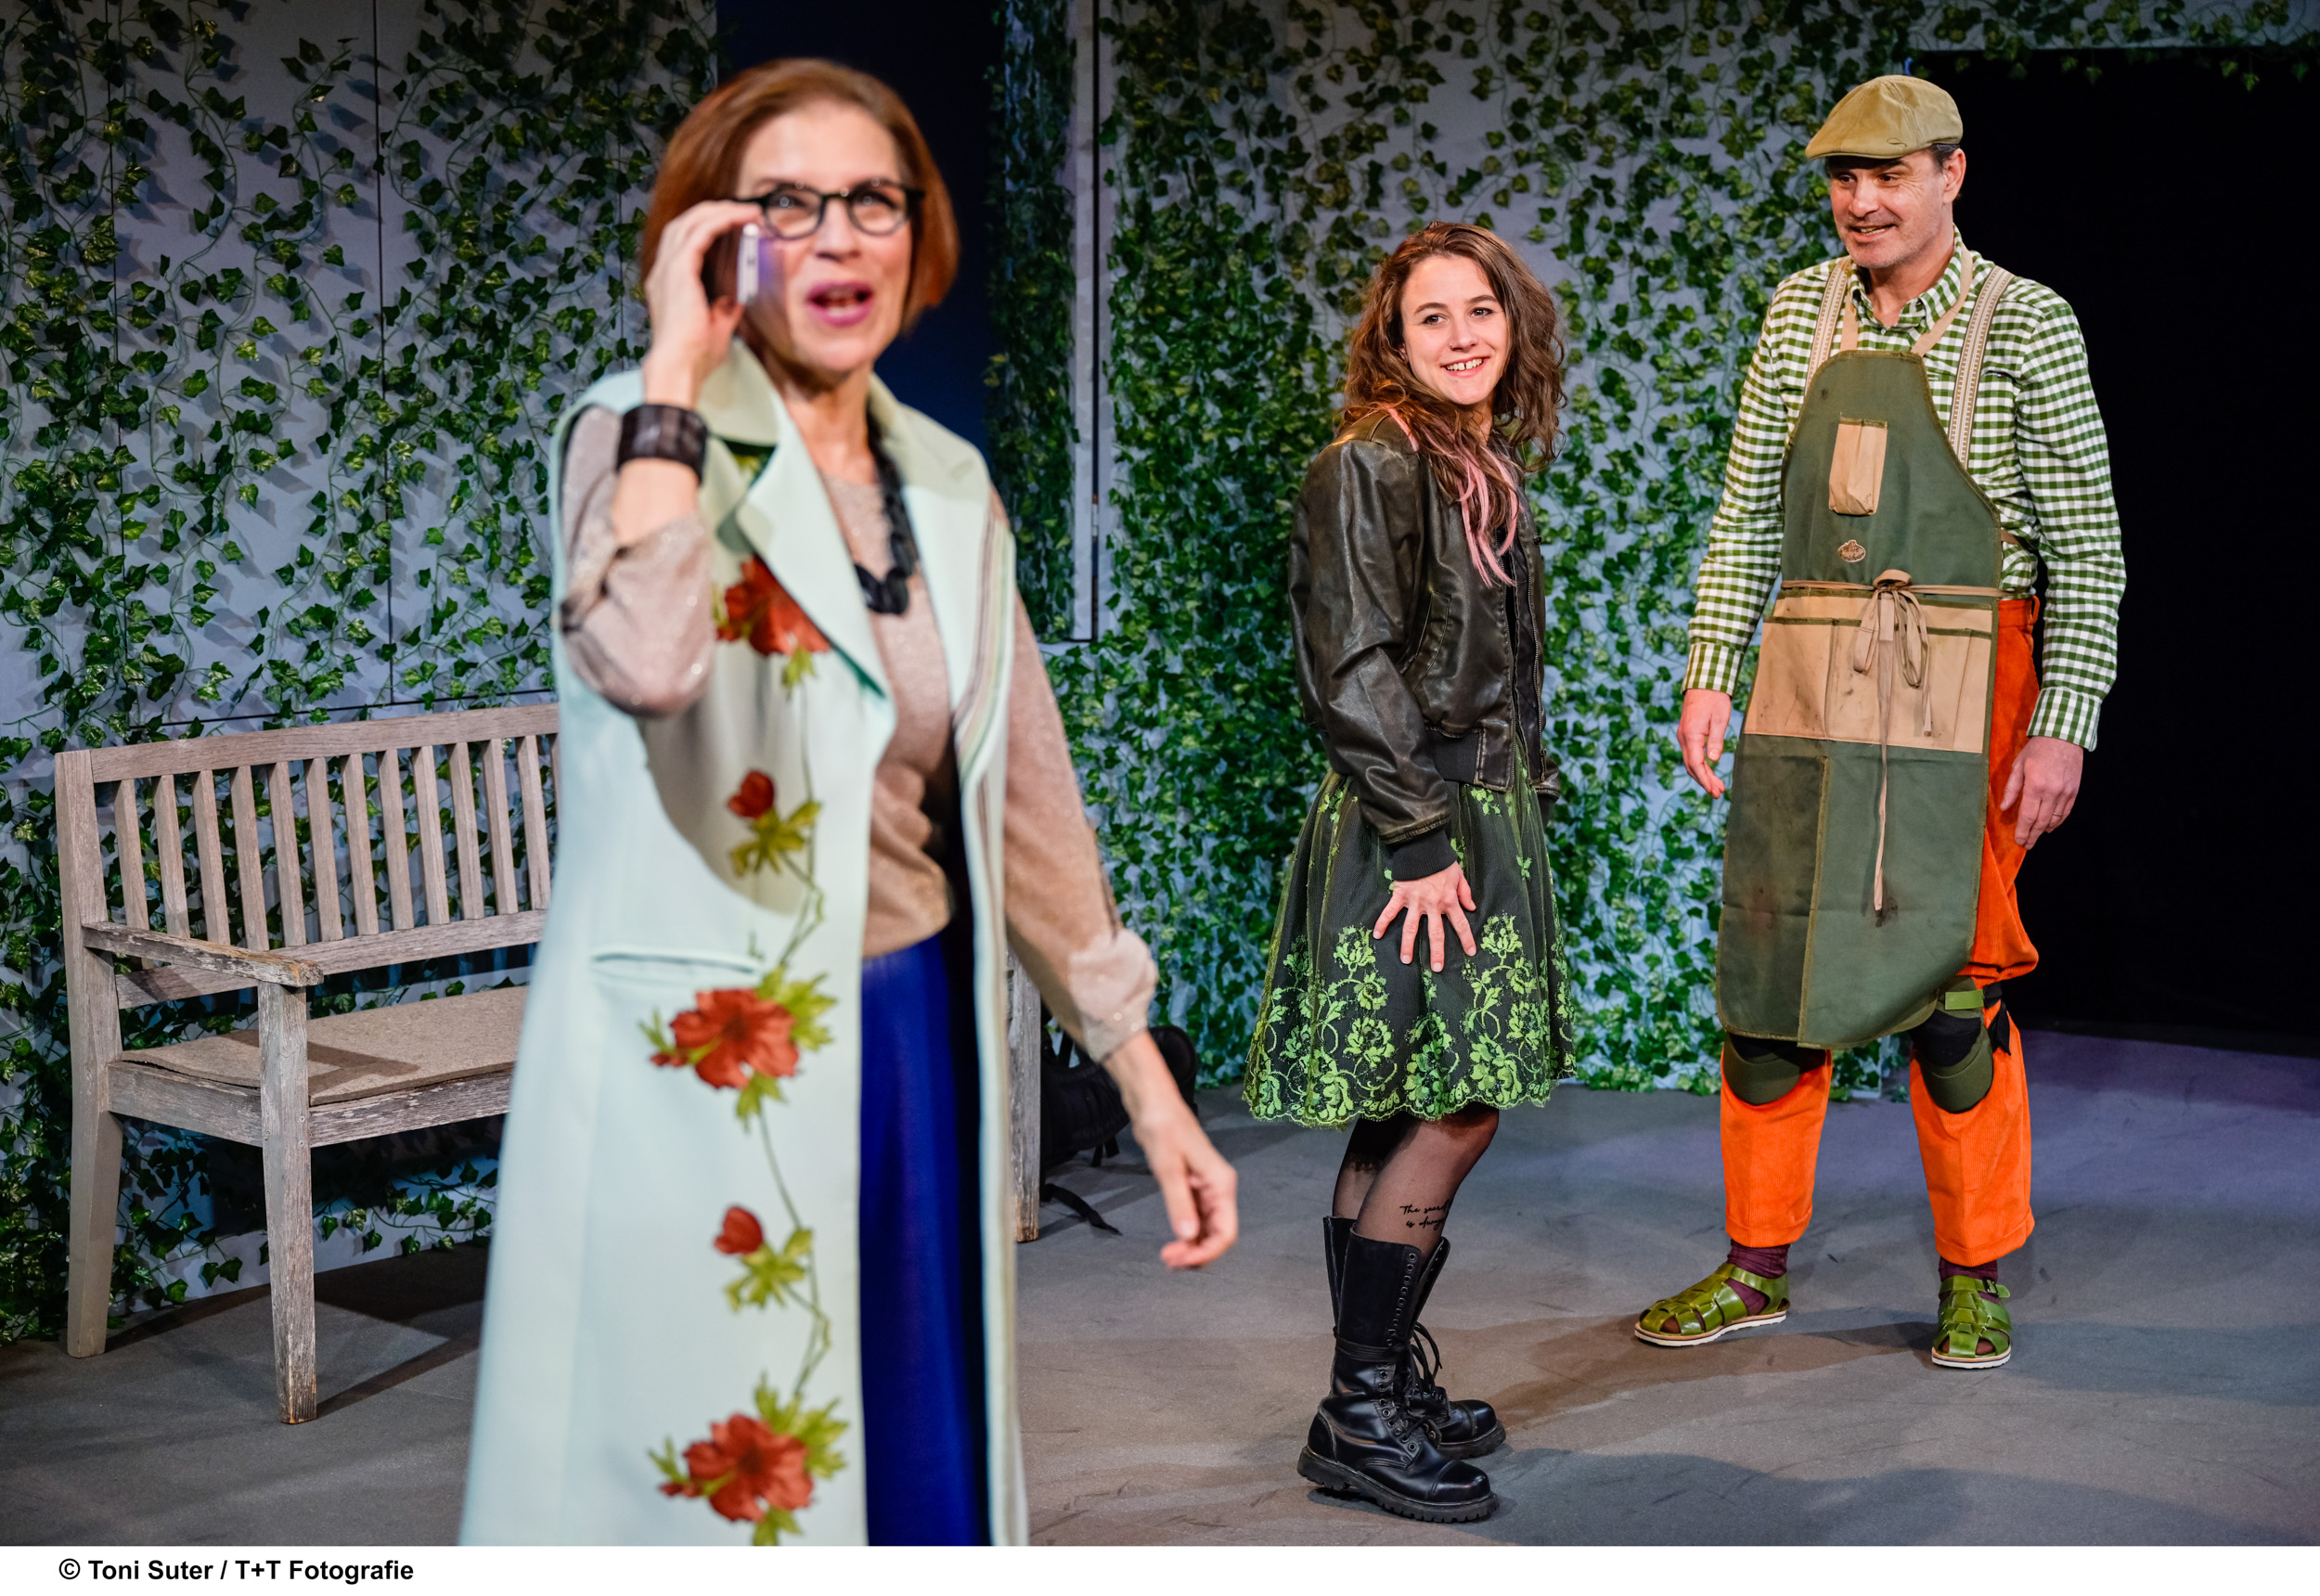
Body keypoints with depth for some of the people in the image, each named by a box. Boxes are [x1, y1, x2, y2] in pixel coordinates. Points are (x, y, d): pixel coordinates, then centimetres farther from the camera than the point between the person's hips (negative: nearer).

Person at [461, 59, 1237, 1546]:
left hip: (921, 1050, 6)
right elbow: (645, 660, -31)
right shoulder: (644, 434, -8)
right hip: (711, 1073, -6)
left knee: (923, 1467, 15)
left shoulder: (949, 482, 9)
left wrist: (1150, 1084, 9)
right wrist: (677, 365, -20)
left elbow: (1024, 796, 12)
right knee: (725, 1486, 3)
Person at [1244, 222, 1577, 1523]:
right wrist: (1422, 842, -18)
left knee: (1414, 1118, 10)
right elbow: (1354, 673, -17)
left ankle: (1386, 1381, 18)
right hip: (1403, 831, -8)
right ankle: (1362, 1412, -2)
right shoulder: (1368, 468, -11)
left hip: (1488, 820, 8)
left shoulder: (1493, 473, 16)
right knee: (1453, 1112, -9)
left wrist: (1526, 803, 16)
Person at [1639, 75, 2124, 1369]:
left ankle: (1977, 1277, 16)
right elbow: (1750, 508, 12)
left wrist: (2064, 725, -11)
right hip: (1805, 680, 4)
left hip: (1956, 692, -4)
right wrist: (1713, 669, 4)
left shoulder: (2025, 325, -3)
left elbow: (2089, 546, -4)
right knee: (1768, 971, 7)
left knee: (1949, 986, 0)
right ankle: (1758, 1265, 19)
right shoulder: (1802, 311, 9)